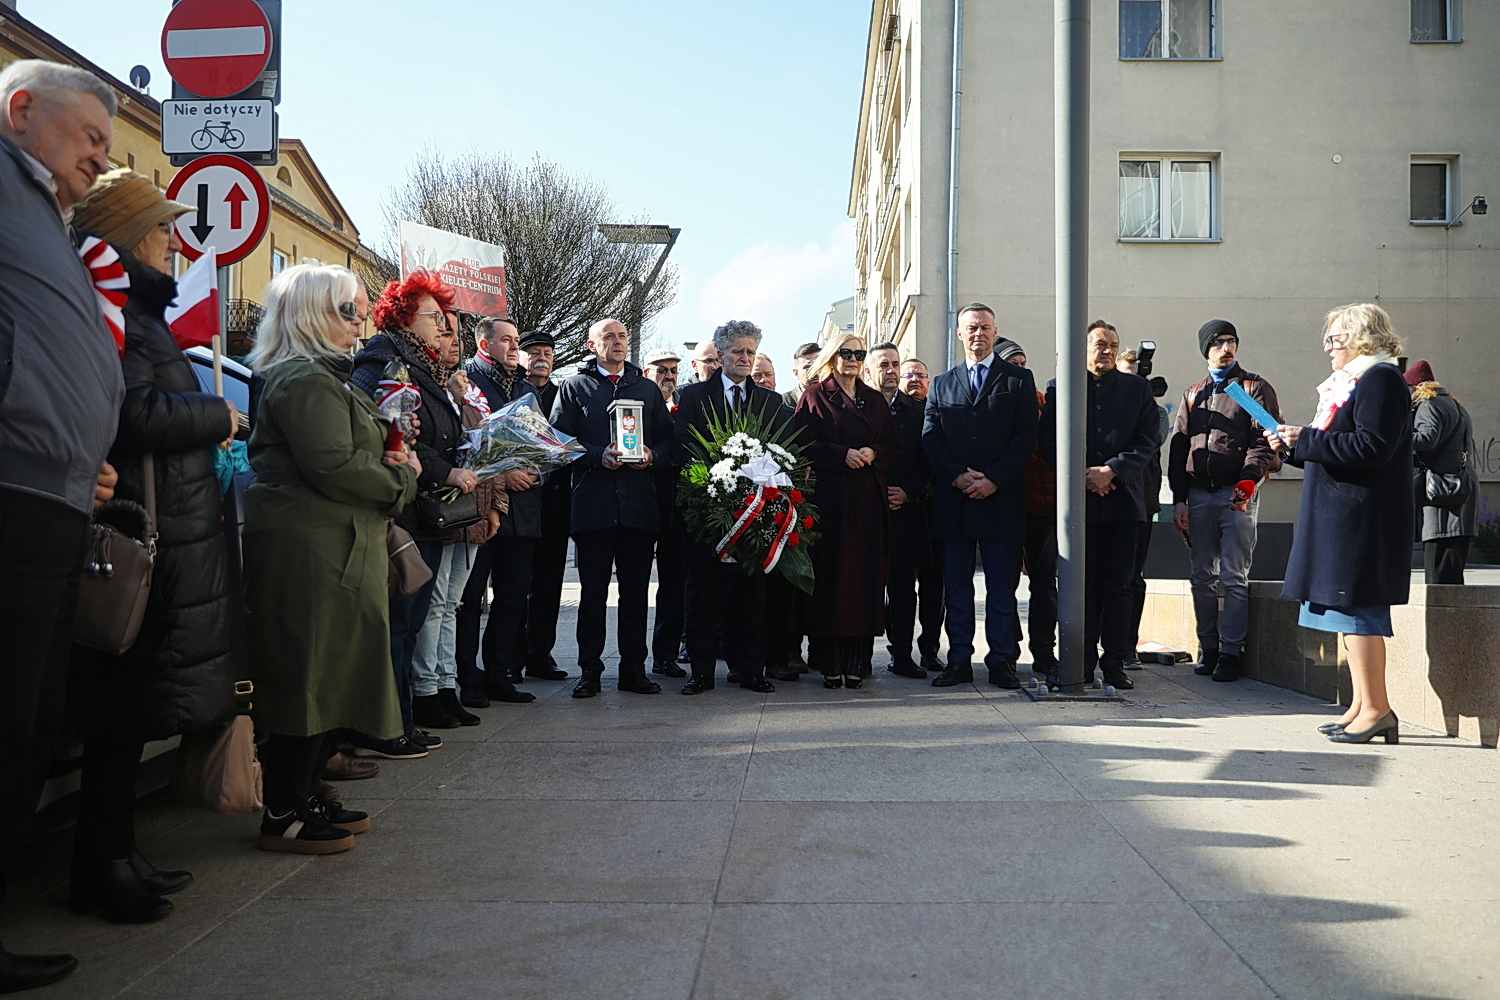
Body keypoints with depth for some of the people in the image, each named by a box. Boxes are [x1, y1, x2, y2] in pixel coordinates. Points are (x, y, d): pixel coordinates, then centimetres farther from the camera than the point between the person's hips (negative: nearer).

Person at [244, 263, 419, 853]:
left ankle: (306, 798, 24)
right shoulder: (304, 380, -13)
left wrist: (392, 462, 6)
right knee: (308, 677, -5)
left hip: (333, 548, 11)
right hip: (310, 550, -11)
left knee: (325, 677, 14)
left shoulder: (324, 377, 22)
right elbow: (333, 464, -22)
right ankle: (284, 817, 4)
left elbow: (354, 455, 26)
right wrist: (401, 479, -8)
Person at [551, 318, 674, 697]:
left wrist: (651, 455, -7)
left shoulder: (648, 388, 19)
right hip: (593, 504, -2)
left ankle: (634, 669, 13)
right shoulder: (574, 387, 10)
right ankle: (590, 670, 10)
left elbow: (667, 437, 14)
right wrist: (598, 455, -12)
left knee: (635, 590, 5)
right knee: (593, 590, 3)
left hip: (640, 504, 2)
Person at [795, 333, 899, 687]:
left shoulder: (875, 400, 18)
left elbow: (893, 446, 14)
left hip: (869, 499, 4)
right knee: (829, 574, -5)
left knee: (866, 575, -2)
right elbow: (805, 445, -3)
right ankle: (828, 662, 0)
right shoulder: (814, 396, 6)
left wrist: (872, 453, -5)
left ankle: (856, 661, 2)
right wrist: (843, 455, -13)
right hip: (829, 497, -4)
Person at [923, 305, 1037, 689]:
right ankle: (959, 661, 11)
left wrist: (994, 480, -11)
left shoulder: (1018, 379, 8)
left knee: (1001, 586, 1)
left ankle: (1001, 661, 9)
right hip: (953, 499, 2)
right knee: (956, 585, 5)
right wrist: (957, 475, -8)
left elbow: (1026, 435, -1)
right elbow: (931, 438, 7)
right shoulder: (942, 384, 15)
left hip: (1001, 498, -2)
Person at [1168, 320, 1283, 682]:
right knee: (1203, 578, 7)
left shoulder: (1256, 388, 4)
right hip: (1199, 494, 4)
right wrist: (1179, 499, 5)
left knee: (1234, 578, -3)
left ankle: (1231, 652, 3)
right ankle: (1208, 648, 15)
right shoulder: (1193, 394, 17)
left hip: (1237, 494, -4)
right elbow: (1178, 448, 13)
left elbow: (1263, 441, -6)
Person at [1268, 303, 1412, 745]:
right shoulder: (1350, 381, 21)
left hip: (1363, 517, -10)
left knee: (1355, 607, -9)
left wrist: (1307, 439, -16)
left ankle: (1376, 708, -4)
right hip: (1343, 514, 10)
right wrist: (1292, 447, 11)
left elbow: (1372, 447, -21)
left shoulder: (1380, 379, -10)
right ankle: (1362, 706, 16)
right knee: (1349, 609, 11)